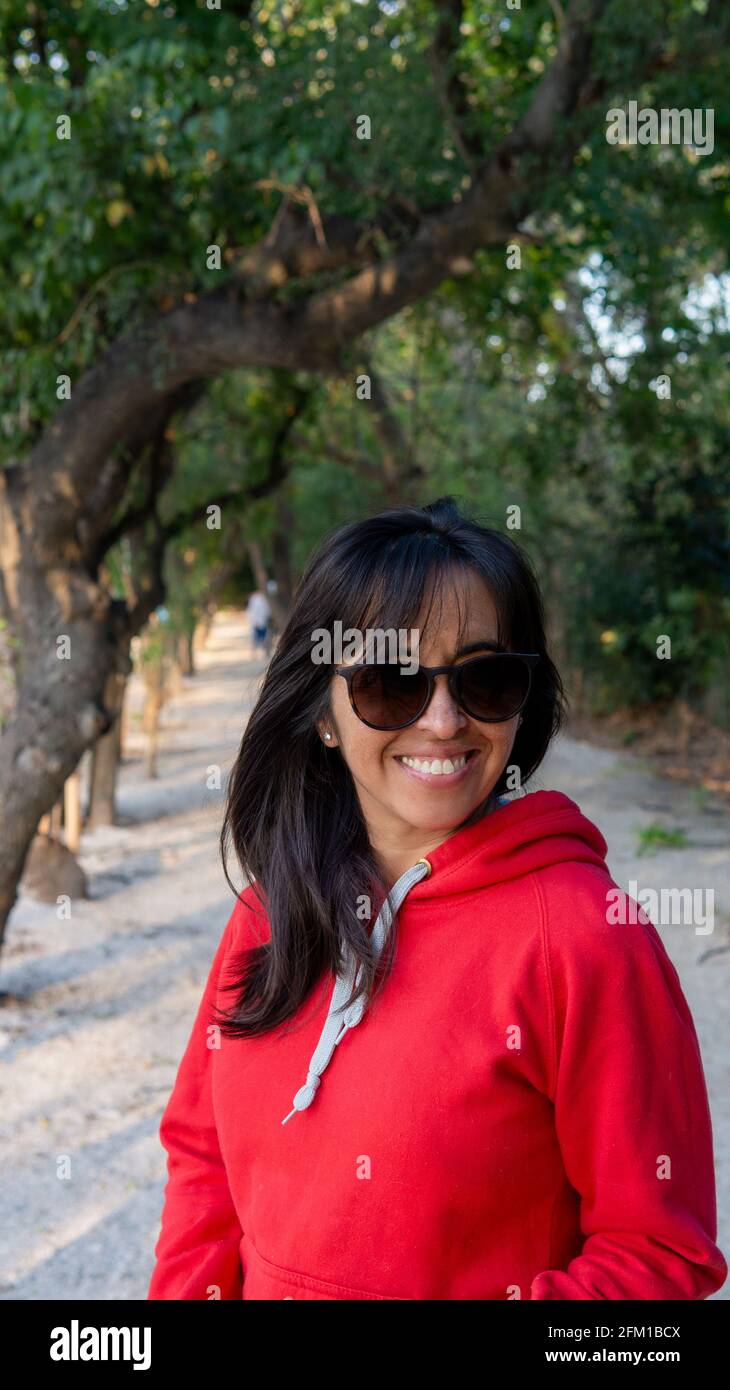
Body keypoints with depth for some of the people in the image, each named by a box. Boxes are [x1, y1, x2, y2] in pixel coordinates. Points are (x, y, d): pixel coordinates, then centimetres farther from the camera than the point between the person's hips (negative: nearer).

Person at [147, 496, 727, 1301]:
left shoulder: (589, 938, -23)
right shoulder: (269, 915, -7)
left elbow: (660, 1251, -18)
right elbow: (201, 1151, 3)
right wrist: (192, 1287, -10)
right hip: (262, 1282, 4)